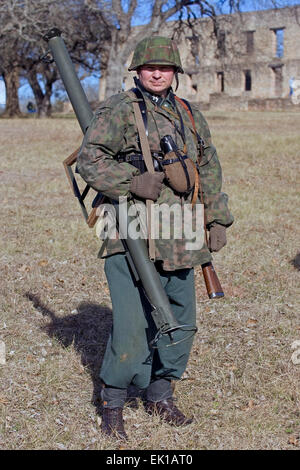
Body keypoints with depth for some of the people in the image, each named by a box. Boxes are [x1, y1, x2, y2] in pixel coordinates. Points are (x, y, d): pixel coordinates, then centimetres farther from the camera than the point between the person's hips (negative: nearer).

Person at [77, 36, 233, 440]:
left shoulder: (191, 116, 16)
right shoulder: (118, 110, -2)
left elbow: (209, 170, 22)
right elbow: (89, 159, -10)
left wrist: (217, 219, 17)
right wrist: (133, 182, -21)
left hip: (180, 239, 6)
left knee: (180, 318, 10)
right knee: (133, 323, -8)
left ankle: (160, 394, 28)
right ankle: (113, 401, 11)